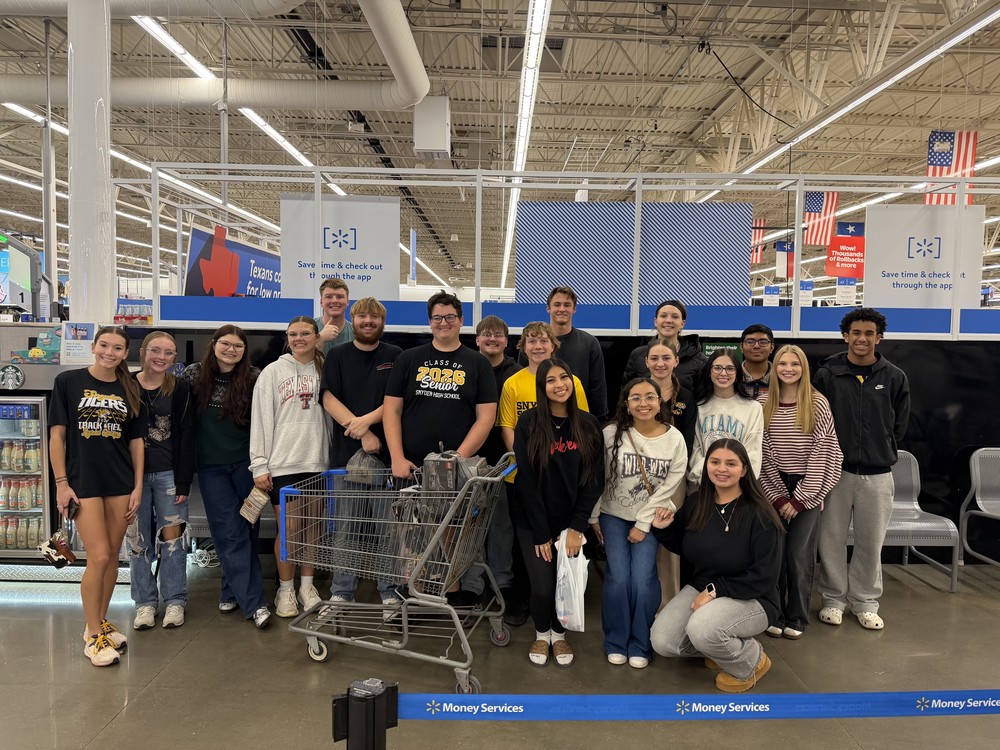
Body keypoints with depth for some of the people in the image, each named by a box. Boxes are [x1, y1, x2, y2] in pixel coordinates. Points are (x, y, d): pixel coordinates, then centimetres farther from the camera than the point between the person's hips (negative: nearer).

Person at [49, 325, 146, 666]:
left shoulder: (129, 391, 7)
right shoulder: (68, 381, -2)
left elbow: (136, 441, 8)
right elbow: (57, 435, -3)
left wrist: (138, 487, 4)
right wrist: (61, 483, -7)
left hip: (121, 484, 4)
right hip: (83, 482, -3)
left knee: (112, 556, 10)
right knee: (98, 557, -6)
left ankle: (100, 622, 28)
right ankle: (93, 636, 10)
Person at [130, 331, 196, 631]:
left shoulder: (180, 389, 0)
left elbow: (186, 437, -1)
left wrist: (183, 482, -6)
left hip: (169, 474, -1)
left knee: (172, 536, 2)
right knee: (138, 540, 8)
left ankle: (174, 601, 15)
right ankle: (145, 602, 21)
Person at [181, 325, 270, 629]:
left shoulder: (254, 378, -4)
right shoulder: (195, 375, 0)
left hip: (245, 463, 0)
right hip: (211, 466, 0)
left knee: (247, 530, 6)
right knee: (231, 533, -2)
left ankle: (232, 592, 23)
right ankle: (253, 603, 2)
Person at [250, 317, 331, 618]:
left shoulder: (324, 372, 9)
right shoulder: (273, 372, 2)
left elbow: (333, 414, 10)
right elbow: (261, 418, -1)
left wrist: (335, 456, 3)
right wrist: (259, 465, -7)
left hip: (317, 461, 2)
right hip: (282, 462, -2)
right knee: (287, 530, 2)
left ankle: (307, 585, 24)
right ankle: (286, 589, 18)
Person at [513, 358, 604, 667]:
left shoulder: (588, 425, -2)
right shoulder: (529, 423, -12)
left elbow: (595, 479, -2)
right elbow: (527, 482, -12)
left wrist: (577, 527, -9)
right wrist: (541, 533, -12)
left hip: (571, 521, 3)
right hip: (533, 522, -2)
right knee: (543, 587, -5)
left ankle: (559, 635, 34)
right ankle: (542, 634, 27)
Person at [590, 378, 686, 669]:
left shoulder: (675, 439, -10)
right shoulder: (612, 434, -12)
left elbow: (668, 487, -8)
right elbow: (597, 477, -4)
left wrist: (642, 524, -9)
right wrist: (593, 516, -1)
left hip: (650, 519, 0)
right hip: (613, 516, 0)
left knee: (643, 580, -9)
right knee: (618, 579, -8)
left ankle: (640, 645, 12)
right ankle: (616, 642, 14)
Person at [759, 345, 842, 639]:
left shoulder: (818, 404, -3)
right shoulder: (764, 404, 2)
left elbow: (822, 453, -6)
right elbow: (763, 454, 1)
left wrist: (799, 498, -8)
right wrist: (778, 496, -5)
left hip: (808, 488, -1)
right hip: (774, 488, 2)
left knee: (800, 556, -1)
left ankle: (797, 618, 16)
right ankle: (774, 615, 17)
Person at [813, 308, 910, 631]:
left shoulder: (894, 378, 3)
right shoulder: (827, 375, -1)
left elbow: (898, 426, 12)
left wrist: (882, 454, 9)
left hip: (877, 474, 1)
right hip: (835, 470, -1)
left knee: (871, 541, 9)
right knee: (832, 539, 6)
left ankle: (865, 602, 26)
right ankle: (833, 599, 22)